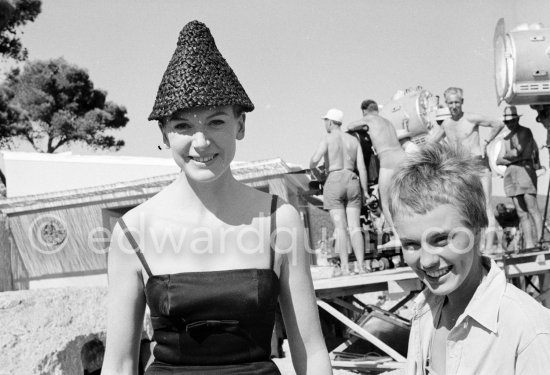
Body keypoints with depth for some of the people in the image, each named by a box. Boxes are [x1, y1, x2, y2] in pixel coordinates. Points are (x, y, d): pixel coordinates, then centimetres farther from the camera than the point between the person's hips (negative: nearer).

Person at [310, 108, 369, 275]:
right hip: (352, 182, 4)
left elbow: (314, 159, -17)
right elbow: (361, 167, 5)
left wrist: (314, 169, 7)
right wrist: (365, 191, 9)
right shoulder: (354, 140, 12)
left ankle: (345, 268, -9)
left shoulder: (327, 139, -2)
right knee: (355, 227, 1)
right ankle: (361, 266, -8)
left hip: (334, 182, -4)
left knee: (340, 227, -4)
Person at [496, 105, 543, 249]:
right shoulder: (507, 138, 21)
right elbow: (498, 161, 14)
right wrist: (513, 158, -2)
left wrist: (506, 156, 4)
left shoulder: (525, 132, 1)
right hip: (511, 173, 7)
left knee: (532, 209, -11)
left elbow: (518, 151, -12)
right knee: (521, 212, 2)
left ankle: (539, 242, -13)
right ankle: (529, 245, 1)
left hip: (525, 169, -7)